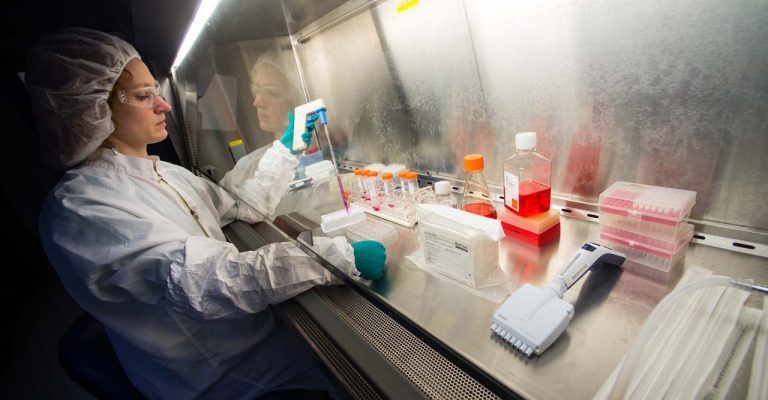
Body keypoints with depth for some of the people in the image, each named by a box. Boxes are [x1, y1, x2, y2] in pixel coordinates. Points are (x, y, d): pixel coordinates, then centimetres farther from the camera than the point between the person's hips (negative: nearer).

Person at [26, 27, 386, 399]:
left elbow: (246, 206, 10)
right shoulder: (79, 207, -22)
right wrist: (340, 256, -37)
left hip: (255, 322, 7)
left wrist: (284, 148, 6)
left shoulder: (165, 173, 4)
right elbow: (203, 279, -34)